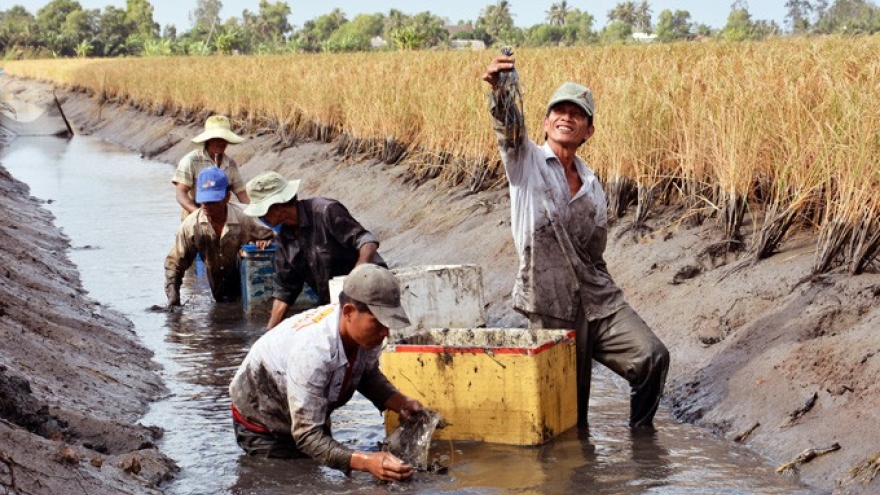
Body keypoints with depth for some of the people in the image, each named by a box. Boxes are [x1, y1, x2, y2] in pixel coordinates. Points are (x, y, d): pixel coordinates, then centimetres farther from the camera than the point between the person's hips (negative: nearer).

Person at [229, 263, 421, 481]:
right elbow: (307, 436, -41)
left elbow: (367, 374, 0)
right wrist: (366, 462, -54)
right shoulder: (312, 350, -44)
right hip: (262, 425, -6)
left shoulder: (365, 330, -23)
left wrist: (400, 403, -19)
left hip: (310, 416, 6)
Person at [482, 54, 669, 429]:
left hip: (598, 298, 4)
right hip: (552, 305, -4)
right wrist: (499, 92, -43)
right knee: (568, 412, 0)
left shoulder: (592, 185, 14)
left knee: (652, 356, -12)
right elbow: (509, 130, -23)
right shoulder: (526, 162, 1)